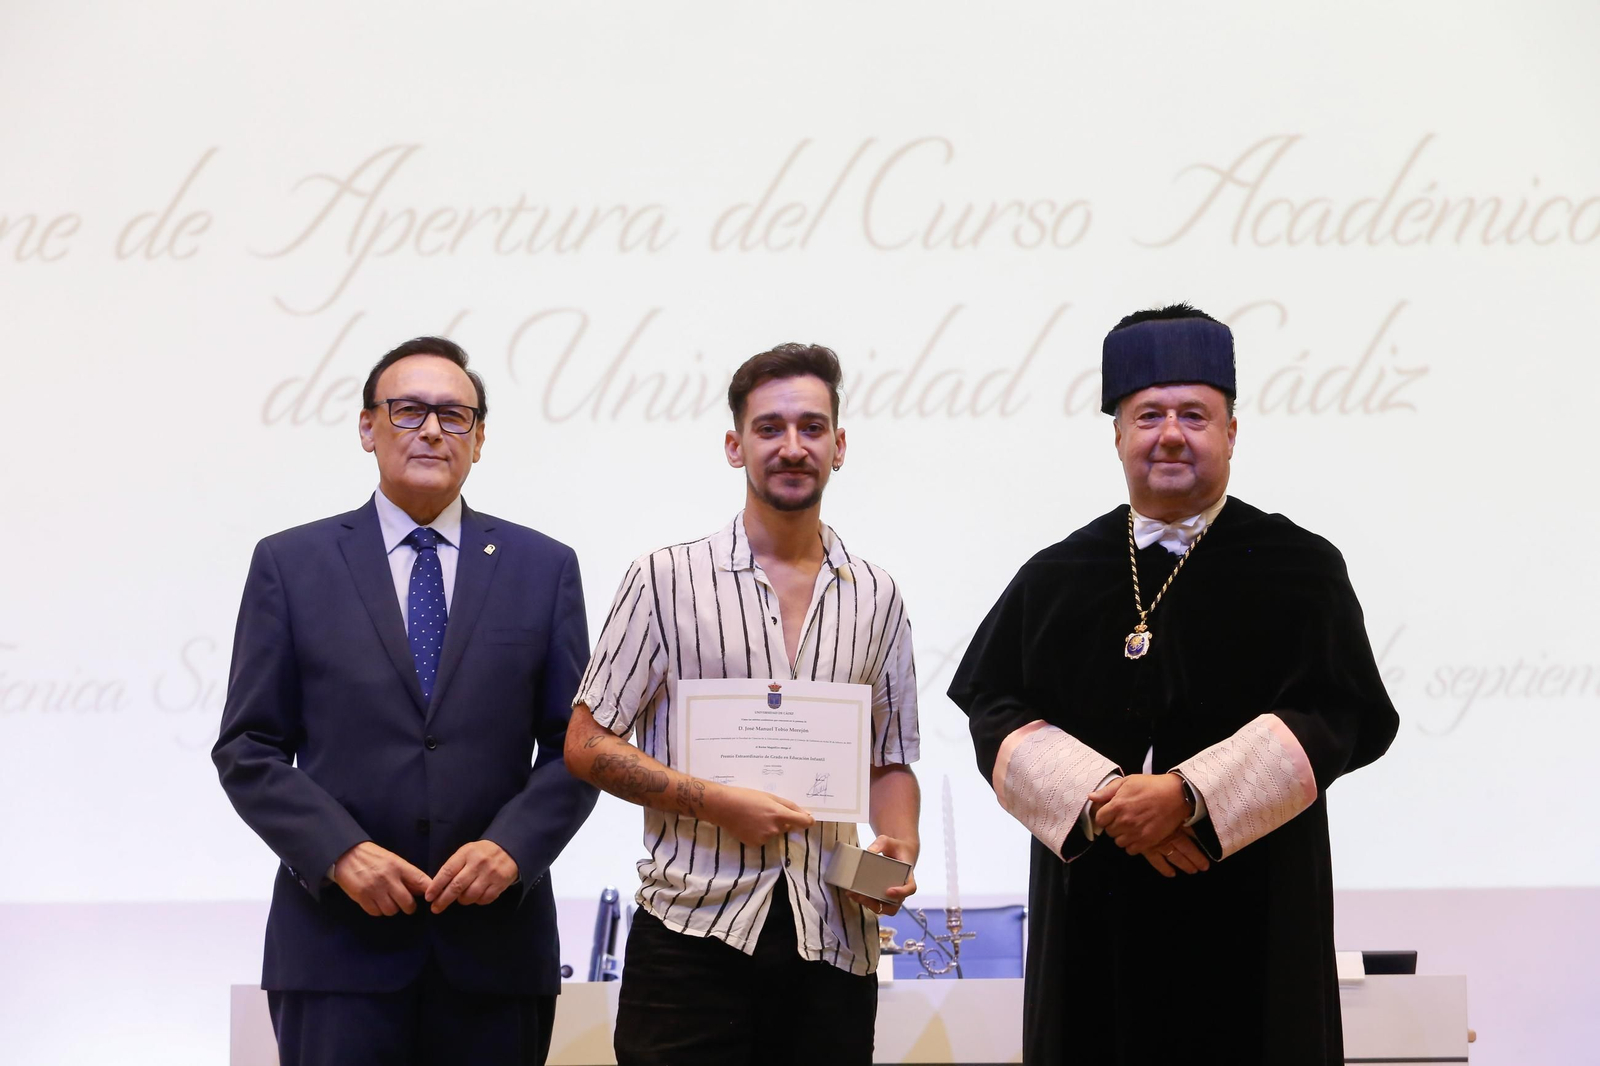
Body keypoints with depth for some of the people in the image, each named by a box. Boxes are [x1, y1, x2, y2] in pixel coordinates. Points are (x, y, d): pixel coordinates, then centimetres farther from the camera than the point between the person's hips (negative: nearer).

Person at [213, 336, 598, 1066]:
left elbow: (577, 745, 6)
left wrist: (512, 847, -10)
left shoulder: (544, 567, 8)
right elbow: (247, 749, 3)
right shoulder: (291, 564, 6)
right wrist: (340, 852, -11)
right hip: (339, 940, -1)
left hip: (495, 944, 1)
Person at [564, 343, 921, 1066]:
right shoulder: (667, 579, 1)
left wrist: (900, 847, -3)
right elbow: (587, 745, -1)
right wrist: (717, 803, -12)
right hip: (693, 932, -3)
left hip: (833, 943, 3)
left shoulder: (876, 597, 11)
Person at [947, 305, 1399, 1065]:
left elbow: (1332, 716, -8)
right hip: (1091, 919, 2)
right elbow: (997, 715, 1)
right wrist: (1103, 799, -16)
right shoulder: (1055, 579, 9)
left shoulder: (1299, 569, 2)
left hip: (1249, 919, -2)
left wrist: (1188, 796, -20)